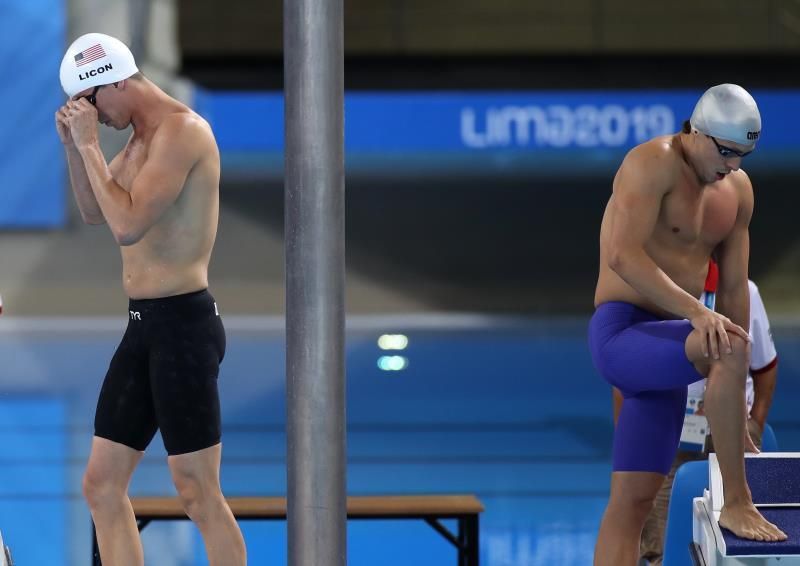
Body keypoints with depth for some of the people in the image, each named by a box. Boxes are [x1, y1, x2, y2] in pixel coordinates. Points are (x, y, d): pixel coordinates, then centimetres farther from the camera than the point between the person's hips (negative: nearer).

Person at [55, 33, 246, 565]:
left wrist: (91, 144, -16)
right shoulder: (143, 135, 15)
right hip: (144, 324, 10)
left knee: (199, 494, -7)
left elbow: (128, 225, -23)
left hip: (184, 325, -10)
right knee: (102, 484, 9)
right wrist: (74, 145, 9)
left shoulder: (181, 130, -15)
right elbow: (95, 212, 24)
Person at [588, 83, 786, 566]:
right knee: (729, 344, -34)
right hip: (619, 332, -8)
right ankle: (737, 503, -25)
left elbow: (734, 289, 13)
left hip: (661, 347, 8)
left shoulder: (738, 190, 12)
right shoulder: (654, 163, -12)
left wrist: (735, 406, 9)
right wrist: (697, 312, -35)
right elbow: (622, 255, -24)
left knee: (633, 501, 5)